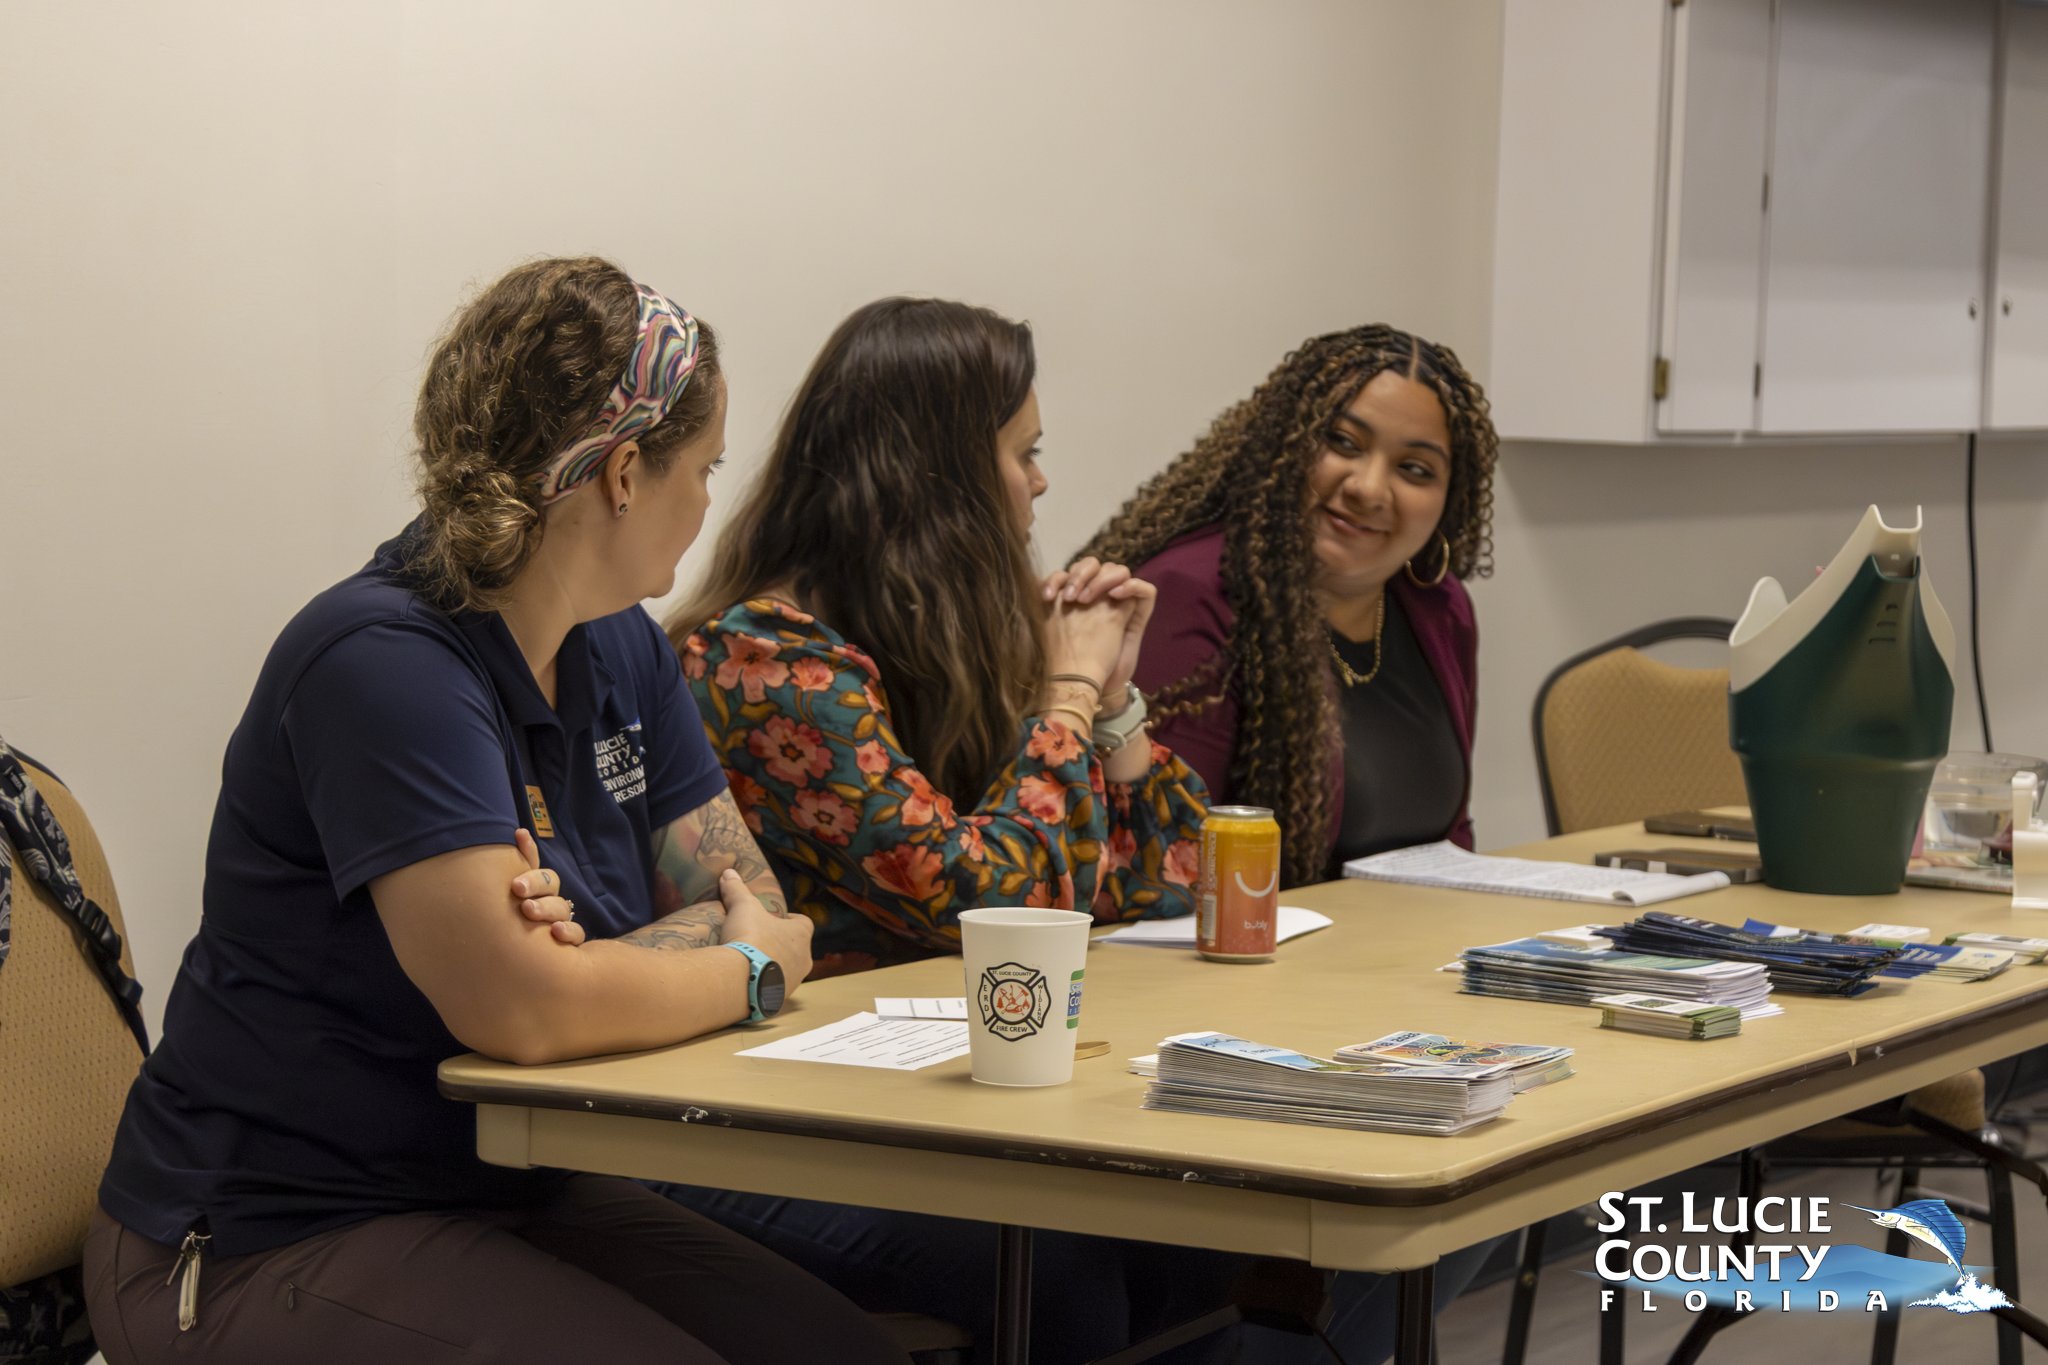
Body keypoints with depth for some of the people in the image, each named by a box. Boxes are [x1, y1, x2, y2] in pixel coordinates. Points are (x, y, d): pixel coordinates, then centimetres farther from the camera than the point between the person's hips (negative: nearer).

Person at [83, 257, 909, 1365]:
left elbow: (752, 904, 4)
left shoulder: (618, 649, 8)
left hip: (501, 1192, 8)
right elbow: (520, 1008, -28)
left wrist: (568, 950, -17)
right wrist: (752, 968, -10)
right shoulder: (386, 660, -21)